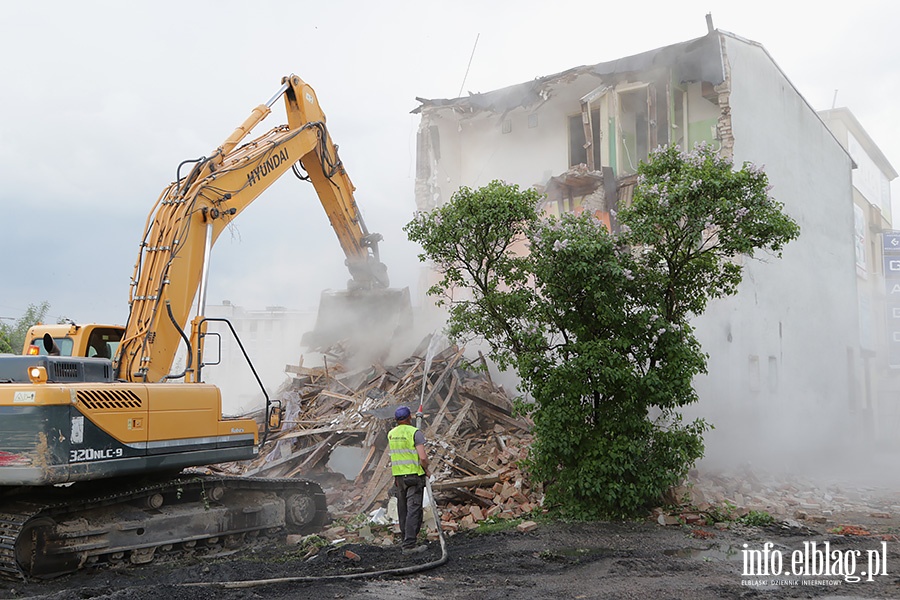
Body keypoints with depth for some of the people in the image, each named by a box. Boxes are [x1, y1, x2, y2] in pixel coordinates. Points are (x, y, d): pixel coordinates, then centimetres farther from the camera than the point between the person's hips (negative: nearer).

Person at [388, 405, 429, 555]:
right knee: (414, 510, -6)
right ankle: (409, 545, -10)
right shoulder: (415, 433, -12)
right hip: (414, 475, -6)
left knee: (403, 509, 14)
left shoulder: (391, 434, 8)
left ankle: (407, 540, 22)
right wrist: (426, 469, 0)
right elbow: (423, 457, -16)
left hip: (398, 475, 6)